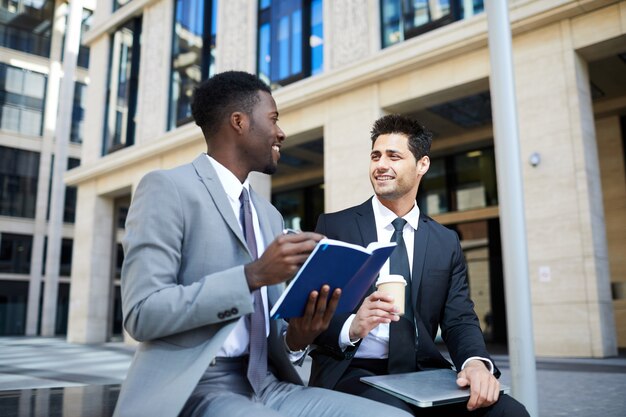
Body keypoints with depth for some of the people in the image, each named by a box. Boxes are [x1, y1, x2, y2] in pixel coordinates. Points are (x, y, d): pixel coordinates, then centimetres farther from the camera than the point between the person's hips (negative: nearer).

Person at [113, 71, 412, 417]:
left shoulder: (269, 215, 16)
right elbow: (142, 313, -14)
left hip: (263, 386, 6)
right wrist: (254, 274, -19)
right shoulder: (166, 188, -5)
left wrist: (296, 337, -5)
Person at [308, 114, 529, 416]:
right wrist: (351, 327, -25)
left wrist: (476, 362, -17)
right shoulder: (333, 226, 2)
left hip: (423, 374, 4)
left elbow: (460, 319, 5)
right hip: (352, 371, -3)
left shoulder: (446, 242, 12)